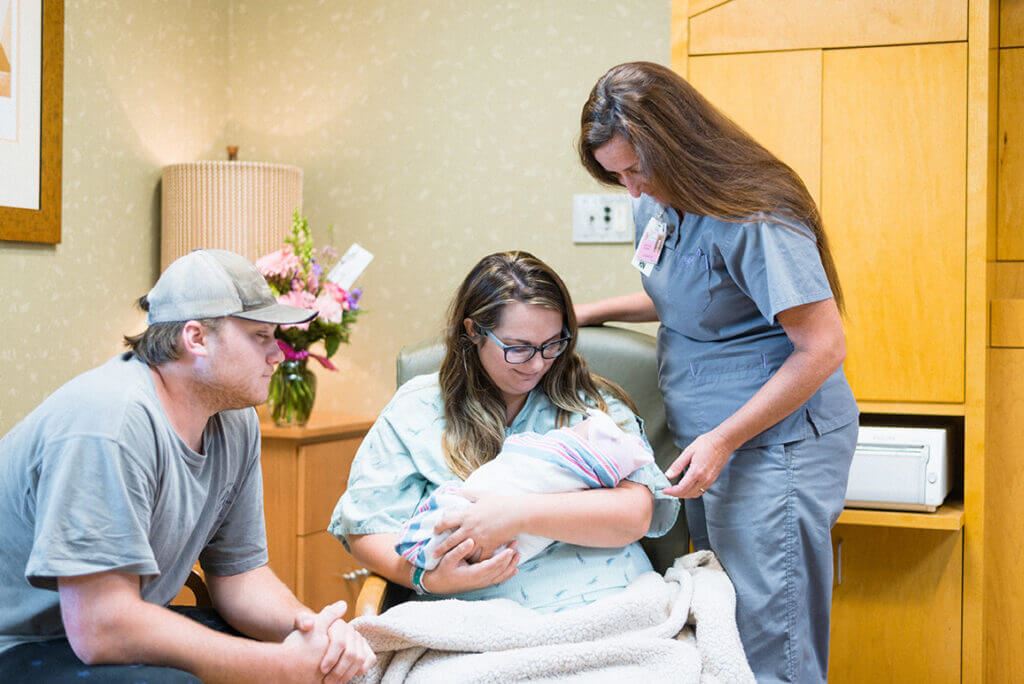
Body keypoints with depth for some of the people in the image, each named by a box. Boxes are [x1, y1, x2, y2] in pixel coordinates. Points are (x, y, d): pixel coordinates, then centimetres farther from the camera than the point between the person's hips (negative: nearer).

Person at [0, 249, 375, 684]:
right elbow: (101, 630, -29)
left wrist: (309, 625, -15)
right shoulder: (113, 420, -26)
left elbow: (239, 571, 6)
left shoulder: (236, 423, -2)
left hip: (122, 631, 7)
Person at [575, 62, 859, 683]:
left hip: (773, 444, -9)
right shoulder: (661, 204, 6)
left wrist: (724, 441, -19)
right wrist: (591, 313, 12)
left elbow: (822, 348, -20)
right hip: (711, 440, 9)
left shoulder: (754, 220, -20)